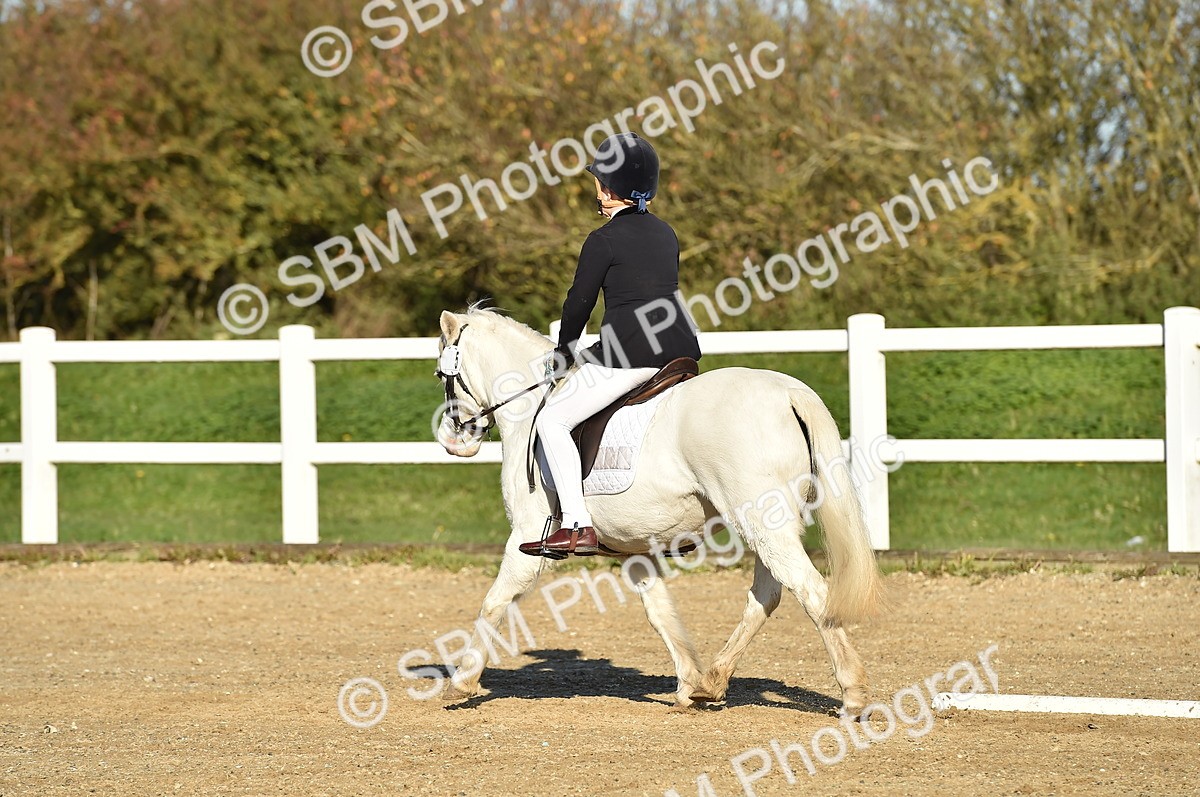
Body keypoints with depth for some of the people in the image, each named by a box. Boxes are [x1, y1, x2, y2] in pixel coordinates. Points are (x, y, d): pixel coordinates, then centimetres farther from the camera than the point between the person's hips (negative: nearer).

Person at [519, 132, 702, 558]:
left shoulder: (604, 240, -5)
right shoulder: (665, 233, 17)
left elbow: (580, 301, -2)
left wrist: (565, 349, 16)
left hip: (629, 355, -8)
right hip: (681, 348, 8)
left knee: (552, 420, 1)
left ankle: (578, 527, -10)